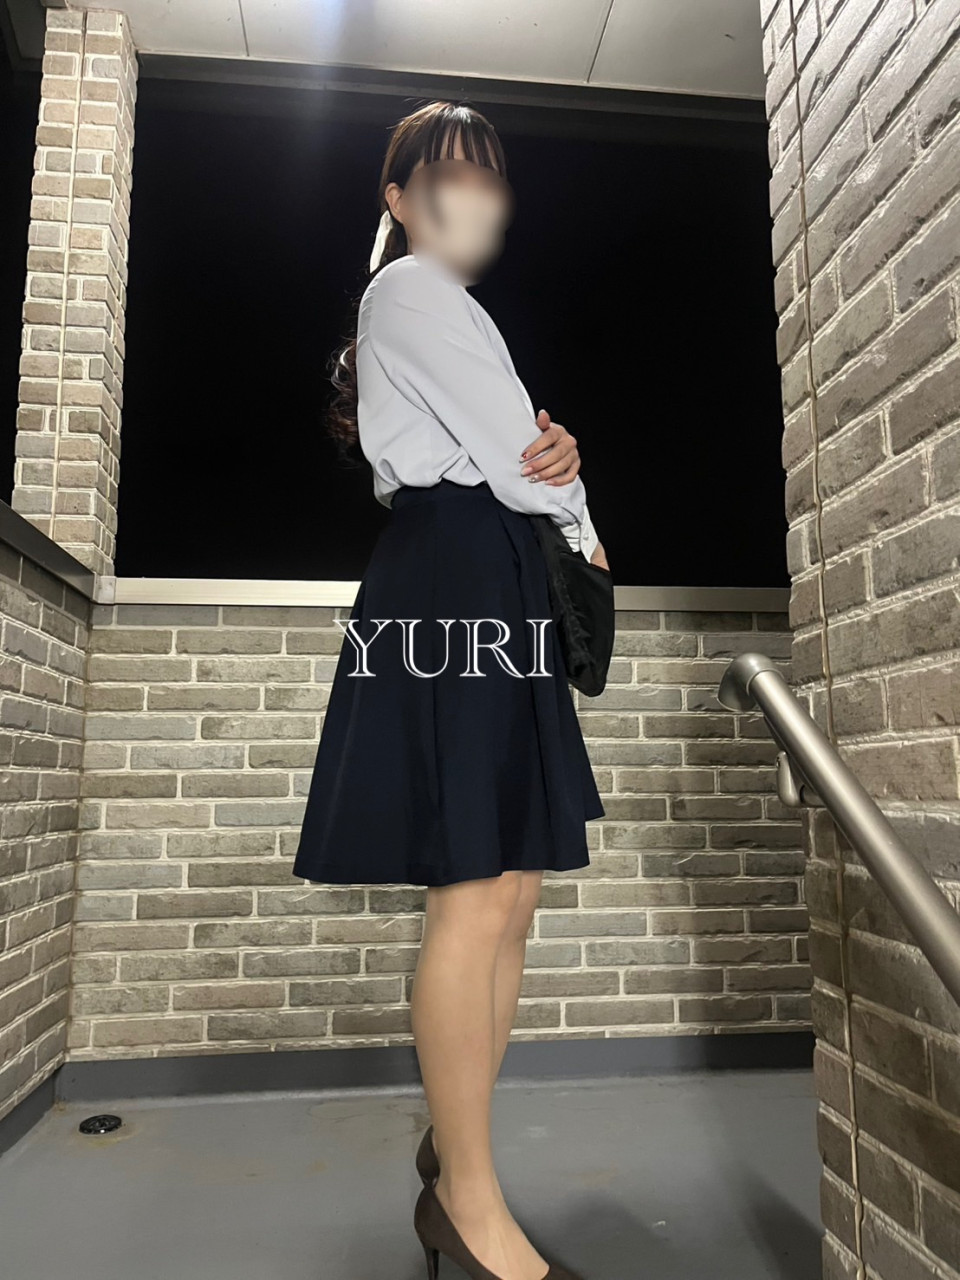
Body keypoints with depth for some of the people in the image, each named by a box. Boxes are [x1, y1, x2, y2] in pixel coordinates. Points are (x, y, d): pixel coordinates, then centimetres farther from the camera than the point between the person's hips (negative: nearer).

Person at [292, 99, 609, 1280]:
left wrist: (556, 455, -1)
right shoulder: (410, 287, 2)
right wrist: (580, 523, 11)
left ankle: (454, 1156, 18)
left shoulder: (456, 305, 33)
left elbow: (520, 451, 23)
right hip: (448, 579, -10)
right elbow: (511, 457, -9)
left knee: (513, 895, 6)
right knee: (474, 902, -11)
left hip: (497, 587, 10)